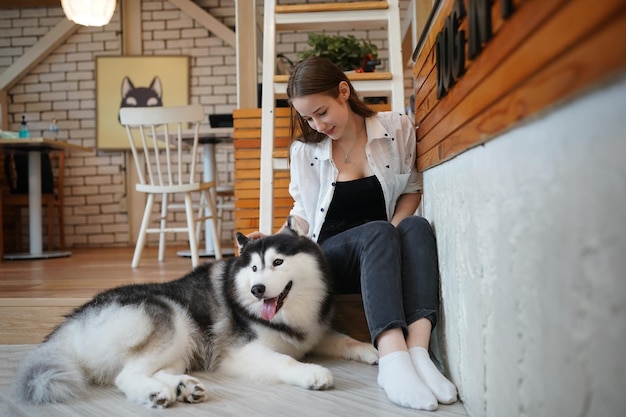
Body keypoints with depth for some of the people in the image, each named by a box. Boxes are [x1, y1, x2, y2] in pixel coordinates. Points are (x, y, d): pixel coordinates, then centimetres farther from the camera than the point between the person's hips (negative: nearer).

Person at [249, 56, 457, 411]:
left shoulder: (397, 129, 0)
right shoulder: (304, 151, 2)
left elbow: (412, 188, 8)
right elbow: (304, 216, 8)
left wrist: (395, 230, -8)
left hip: (385, 251, 1)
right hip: (330, 256, -1)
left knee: (417, 227, -31)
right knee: (377, 232, -34)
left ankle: (418, 350, -47)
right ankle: (392, 358, -53)